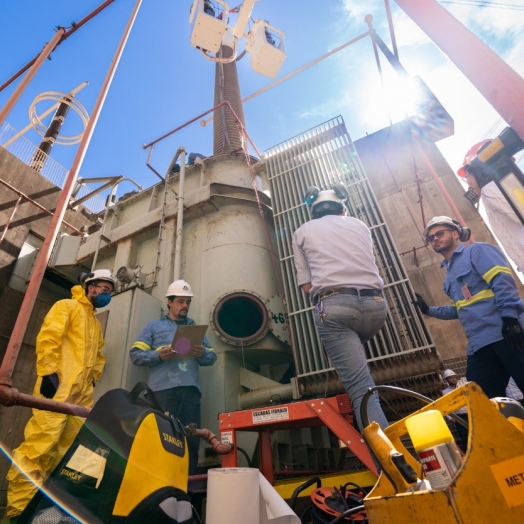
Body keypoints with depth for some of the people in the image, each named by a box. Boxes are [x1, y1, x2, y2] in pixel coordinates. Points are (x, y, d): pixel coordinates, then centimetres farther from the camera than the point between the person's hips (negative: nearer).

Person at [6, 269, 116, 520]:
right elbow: (48, 337, -10)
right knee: (40, 443, -11)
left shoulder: (95, 323, 26)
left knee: (68, 448, 6)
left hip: (82, 393, 8)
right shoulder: (67, 306, 2)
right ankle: (19, 506, -3)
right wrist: (48, 372, -18)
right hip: (58, 386, -8)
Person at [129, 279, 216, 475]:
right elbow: (135, 354, 6)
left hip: (190, 389, 3)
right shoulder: (154, 326, 16)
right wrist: (158, 355, -12)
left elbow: (212, 357, 18)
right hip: (163, 389, -2)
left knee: (191, 438, 0)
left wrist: (203, 353, -6)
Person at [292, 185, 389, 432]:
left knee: (361, 389, -6)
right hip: (375, 303, 5)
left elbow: (306, 285, 11)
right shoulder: (359, 225, 25)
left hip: (335, 305, -4)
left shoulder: (303, 231, 17)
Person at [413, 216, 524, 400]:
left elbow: (503, 281, -11)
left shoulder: (477, 250, 4)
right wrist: (428, 310, 22)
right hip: (479, 344, 8)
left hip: (506, 333, -7)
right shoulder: (449, 277, 25)